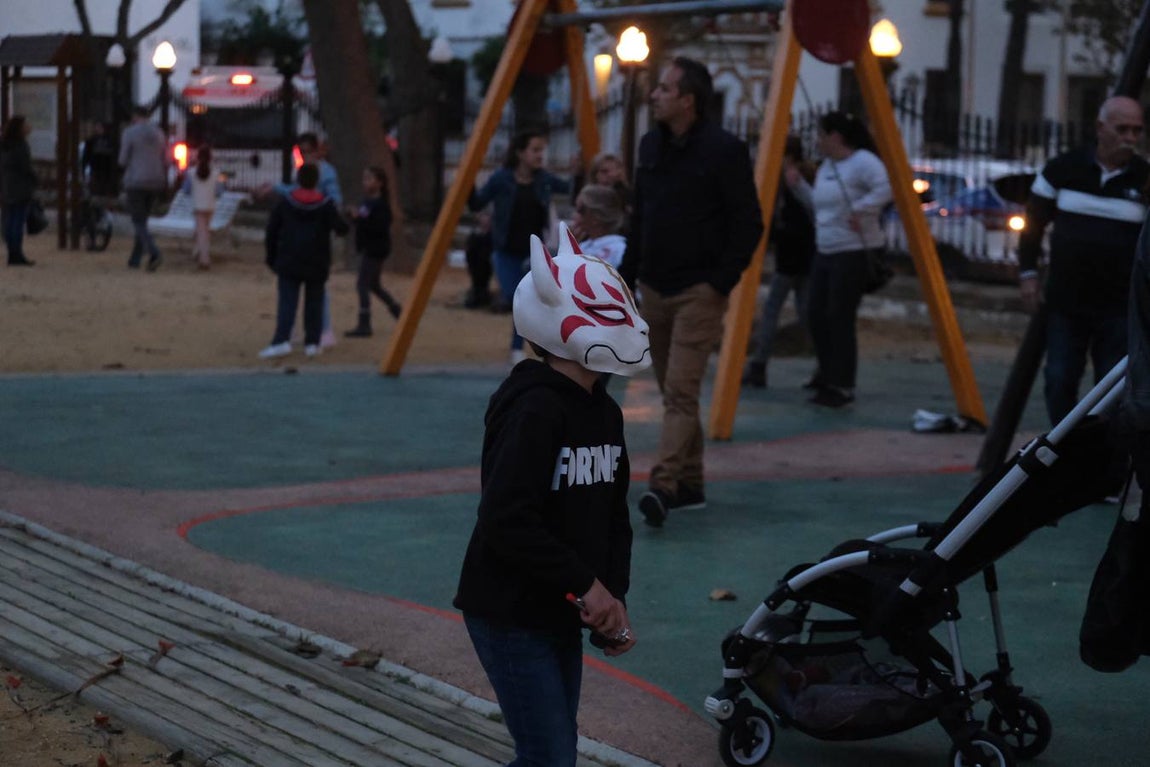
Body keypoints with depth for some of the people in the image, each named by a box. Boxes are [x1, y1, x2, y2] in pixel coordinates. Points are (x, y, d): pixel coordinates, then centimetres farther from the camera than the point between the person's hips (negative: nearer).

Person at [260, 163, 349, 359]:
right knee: (314, 303, 11)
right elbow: (340, 228, -6)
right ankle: (312, 343, 8)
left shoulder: (284, 203, 2)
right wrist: (343, 223, 18)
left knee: (287, 302, -5)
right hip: (317, 264, 0)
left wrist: (272, 257, 15)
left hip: (289, 264, 0)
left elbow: (271, 233, 5)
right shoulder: (326, 205, -2)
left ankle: (282, 341, -21)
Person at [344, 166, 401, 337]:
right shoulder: (366, 201, 11)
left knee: (362, 284, -10)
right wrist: (354, 216, 1)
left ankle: (364, 325, -7)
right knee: (373, 285, 18)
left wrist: (359, 218, -28)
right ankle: (399, 313, 29)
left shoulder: (381, 205, -16)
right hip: (367, 249, 10)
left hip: (375, 250, -10)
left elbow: (380, 228, -26)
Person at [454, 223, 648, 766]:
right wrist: (586, 586, -22)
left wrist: (613, 598, 0)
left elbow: (614, 519, 13)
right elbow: (507, 523, -27)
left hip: (562, 618, 9)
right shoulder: (534, 410, -21)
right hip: (511, 616, -9)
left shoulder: (605, 414, 7)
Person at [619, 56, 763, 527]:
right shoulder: (650, 145, 10)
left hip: (698, 293, -7)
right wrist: (626, 274, 12)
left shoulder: (723, 151, -12)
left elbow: (749, 224, -11)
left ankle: (663, 486, -21)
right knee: (672, 392, 12)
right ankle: (689, 485, 21)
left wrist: (722, 281, -15)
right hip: (654, 289, 8)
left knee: (681, 391, -14)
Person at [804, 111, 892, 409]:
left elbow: (886, 188, -29)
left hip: (854, 252, -9)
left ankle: (842, 387, 0)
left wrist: (860, 210, -28)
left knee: (840, 318, -8)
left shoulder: (863, 162, -13)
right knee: (815, 314, 10)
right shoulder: (826, 167, 17)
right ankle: (828, 373, 30)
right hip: (824, 251, 9)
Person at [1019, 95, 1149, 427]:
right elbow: (1034, 221, 10)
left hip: (1119, 306, -1)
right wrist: (1028, 272, 5)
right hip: (1065, 300, 1)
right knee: (1060, 381, 3)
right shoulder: (1064, 169, 1)